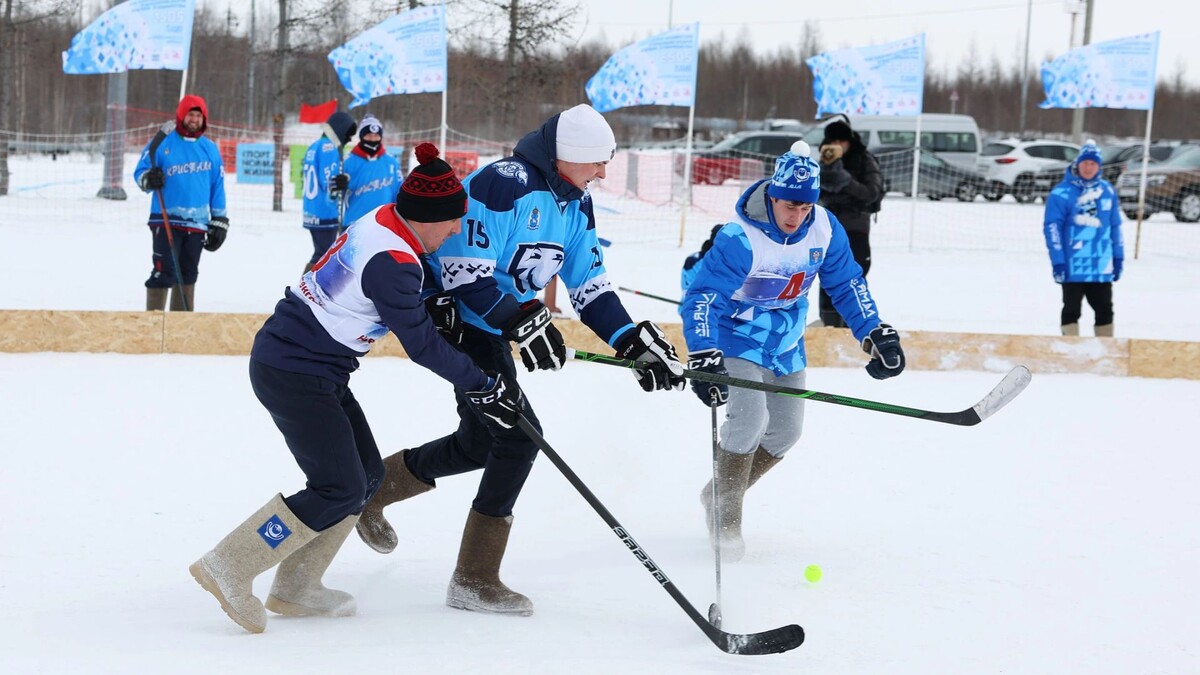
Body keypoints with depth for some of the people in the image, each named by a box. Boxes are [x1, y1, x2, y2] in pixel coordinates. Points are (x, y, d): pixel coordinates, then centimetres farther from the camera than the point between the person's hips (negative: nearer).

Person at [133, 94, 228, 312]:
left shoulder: (210, 149, 10)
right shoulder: (162, 143, -1)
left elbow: (217, 186, 14)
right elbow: (140, 172, 2)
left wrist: (219, 222, 11)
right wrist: (149, 179, -22)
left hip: (197, 223, 4)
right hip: (166, 221, -4)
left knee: (188, 275, 12)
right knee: (163, 272, -10)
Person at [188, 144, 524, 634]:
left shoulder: (381, 223, 3)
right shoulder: (392, 264, -24)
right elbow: (420, 346, -16)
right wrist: (482, 386, -6)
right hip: (294, 375, -10)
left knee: (366, 474, 12)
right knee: (340, 490, -9)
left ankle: (295, 589, 18)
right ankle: (230, 567, -6)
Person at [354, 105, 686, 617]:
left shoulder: (575, 203, 5)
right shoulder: (503, 185, -24)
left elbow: (590, 285, 9)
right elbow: (463, 277, -25)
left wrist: (634, 341, -3)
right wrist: (524, 322, -30)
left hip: (491, 329, 9)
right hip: (454, 320, -9)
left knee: (482, 442, 10)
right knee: (518, 435, -15)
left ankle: (375, 486, 28)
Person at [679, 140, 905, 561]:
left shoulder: (824, 229, -12)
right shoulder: (740, 239, -28)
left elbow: (847, 284, 2)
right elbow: (702, 297, -29)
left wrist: (876, 333, -2)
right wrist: (703, 355, -40)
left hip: (787, 344, 6)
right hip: (738, 337, -6)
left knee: (785, 432, 6)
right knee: (749, 419, -23)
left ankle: (721, 494, 27)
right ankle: (726, 514, -6)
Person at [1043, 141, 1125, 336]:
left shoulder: (1107, 191, 7)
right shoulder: (1062, 192, -9)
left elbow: (1115, 226, 14)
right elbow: (1052, 227, -11)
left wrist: (1118, 257, 12)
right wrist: (1057, 261, -15)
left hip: (1101, 267, 5)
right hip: (1073, 266, -5)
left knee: (1105, 311, 12)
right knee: (1071, 311, 5)